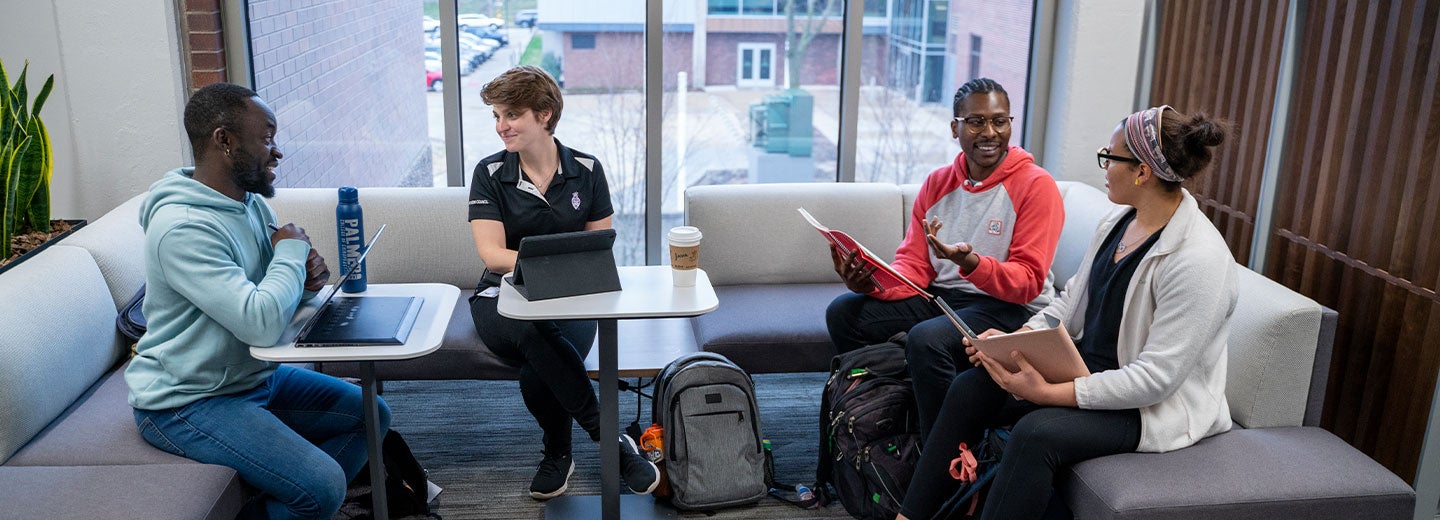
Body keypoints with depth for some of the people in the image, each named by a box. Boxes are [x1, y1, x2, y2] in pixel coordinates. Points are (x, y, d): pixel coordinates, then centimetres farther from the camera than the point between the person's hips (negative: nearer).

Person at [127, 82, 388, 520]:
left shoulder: (252, 201, 4)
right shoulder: (182, 227, -26)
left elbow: (271, 295, 15)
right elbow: (261, 323, -33)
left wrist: (307, 277, -9)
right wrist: (292, 252, -16)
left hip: (255, 375, 9)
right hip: (188, 401, -9)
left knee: (371, 415, 10)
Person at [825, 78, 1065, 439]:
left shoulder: (1035, 185, -11)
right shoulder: (937, 183, 7)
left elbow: (1029, 282, -16)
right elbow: (913, 265, 5)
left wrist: (970, 263, -35)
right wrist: (873, 283, -17)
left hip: (1010, 306, -6)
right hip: (939, 295, 7)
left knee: (926, 339, -34)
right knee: (842, 312, -7)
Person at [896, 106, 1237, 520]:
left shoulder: (1199, 260, -25)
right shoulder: (1118, 221, 3)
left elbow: (1157, 376, -26)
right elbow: (1071, 302, 11)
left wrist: (1049, 394, -28)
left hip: (1156, 404, -8)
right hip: (1089, 368, 9)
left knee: (1036, 432, -32)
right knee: (969, 389, -7)